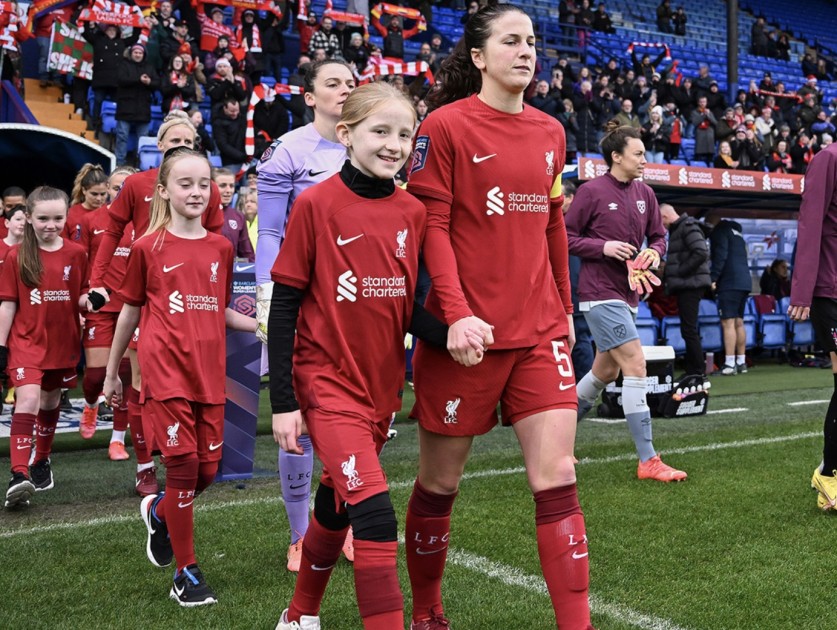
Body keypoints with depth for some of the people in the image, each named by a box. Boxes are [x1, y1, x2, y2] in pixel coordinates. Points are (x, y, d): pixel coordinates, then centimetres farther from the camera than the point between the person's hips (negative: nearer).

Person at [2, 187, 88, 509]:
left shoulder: (76, 254, -1)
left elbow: (84, 297, 10)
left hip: (63, 344, 3)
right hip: (26, 342, -3)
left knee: (50, 404, 17)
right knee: (27, 401, -19)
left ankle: (42, 461, 37)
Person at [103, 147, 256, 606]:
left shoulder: (220, 247, 9)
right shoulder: (148, 247, 0)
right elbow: (130, 312, 8)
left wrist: (263, 326, 2)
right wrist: (111, 372, 14)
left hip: (209, 373, 4)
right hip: (165, 370, -4)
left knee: (208, 469, 6)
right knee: (183, 465, -6)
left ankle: (158, 511, 39)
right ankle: (186, 573, 9)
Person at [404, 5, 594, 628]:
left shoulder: (550, 132, 12)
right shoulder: (445, 125, -5)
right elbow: (431, 226, -9)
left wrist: (565, 310, 21)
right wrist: (456, 312, -19)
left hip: (540, 330, 4)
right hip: (466, 332, -4)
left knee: (557, 477, -3)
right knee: (440, 481, 9)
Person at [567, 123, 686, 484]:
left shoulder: (644, 193, 9)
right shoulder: (592, 191, -10)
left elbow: (658, 235, 18)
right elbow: (566, 236, -7)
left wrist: (655, 251, -4)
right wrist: (604, 247, -18)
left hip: (626, 294, 8)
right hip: (600, 292, -8)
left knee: (605, 372, 16)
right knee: (635, 366, -14)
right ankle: (648, 461, -9)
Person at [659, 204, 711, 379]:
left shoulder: (688, 227, -10)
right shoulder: (677, 230, 19)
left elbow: (701, 253, -21)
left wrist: (679, 272, -17)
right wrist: (668, 275, 6)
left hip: (691, 284, -10)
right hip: (684, 285, 10)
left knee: (689, 329, -8)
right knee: (688, 328, 13)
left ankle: (698, 372, -4)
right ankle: (691, 370, 18)